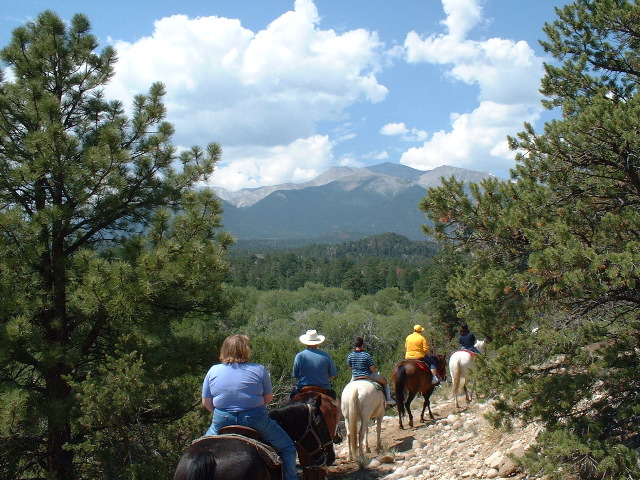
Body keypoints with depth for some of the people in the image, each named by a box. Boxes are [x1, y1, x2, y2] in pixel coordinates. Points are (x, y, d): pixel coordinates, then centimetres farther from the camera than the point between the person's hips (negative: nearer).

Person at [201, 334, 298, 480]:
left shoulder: (213, 371, 0)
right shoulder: (259, 370, -6)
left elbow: (206, 403, 4)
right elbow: (268, 398, 2)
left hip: (221, 422, 3)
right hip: (256, 421, -2)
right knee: (287, 447, 16)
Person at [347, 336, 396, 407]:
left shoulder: (350, 356, -8)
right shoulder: (367, 355, -20)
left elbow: (351, 368, 4)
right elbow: (372, 369, -16)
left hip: (355, 377, 3)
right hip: (368, 376, -3)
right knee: (385, 381, 19)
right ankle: (388, 400, 22)